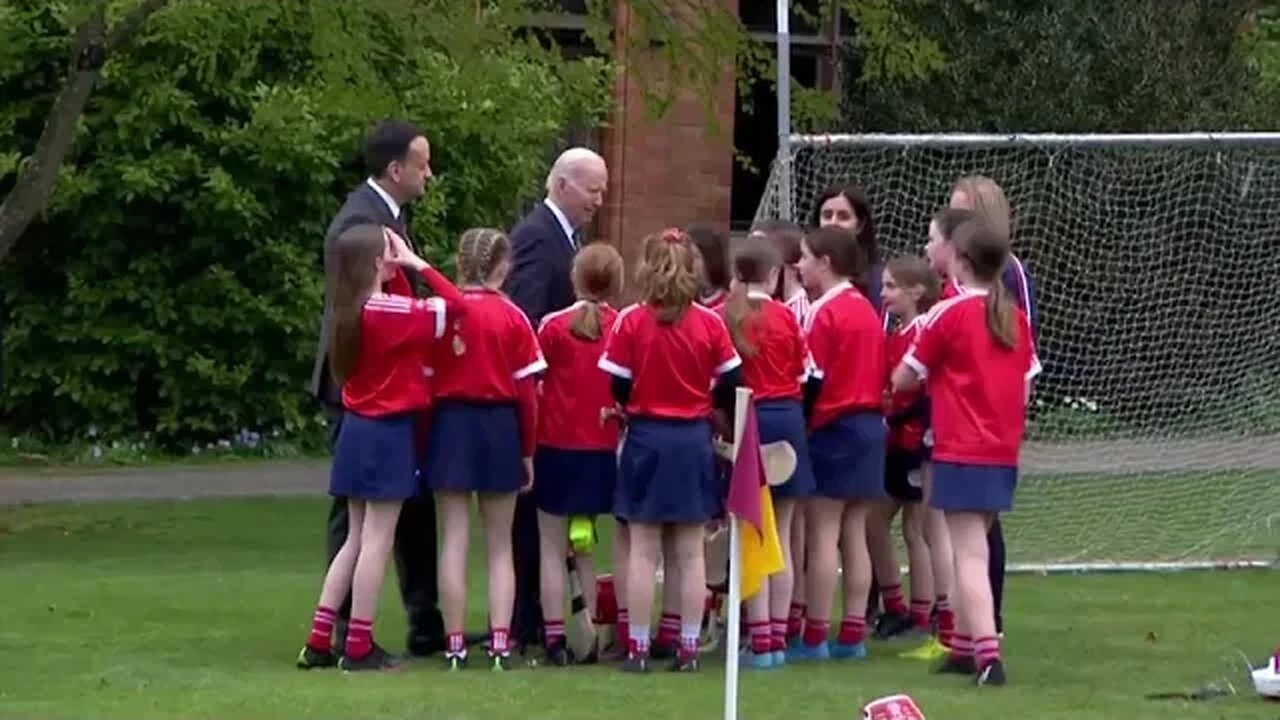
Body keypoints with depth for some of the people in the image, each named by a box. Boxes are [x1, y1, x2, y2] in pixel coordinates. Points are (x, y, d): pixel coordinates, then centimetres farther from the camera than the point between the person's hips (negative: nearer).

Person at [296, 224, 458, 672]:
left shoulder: (348, 313, 5)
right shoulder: (389, 312, -16)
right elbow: (456, 309, -18)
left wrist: (407, 269, 4)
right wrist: (418, 264, -8)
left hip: (357, 430, 8)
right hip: (388, 433, -8)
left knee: (356, 539, 14)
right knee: (376, 542, -3)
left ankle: (319, 642, 13)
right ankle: (359, 648, -1)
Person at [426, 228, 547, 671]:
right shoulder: (512, 319, -6)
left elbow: (424, 381, -4)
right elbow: (526, 392, -4)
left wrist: (424, 441, 6)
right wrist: (527, 451, 6)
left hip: (450, 424, 0)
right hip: (499, 426, 0)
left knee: (454, 540, 4)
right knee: (499, 545, 9)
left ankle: (455, 645, 2)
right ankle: (500, 643, 2)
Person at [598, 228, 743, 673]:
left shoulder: (631, 322, -9)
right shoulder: (710, 323, -4)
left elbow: (615, 386, -7)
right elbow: (732, 385, -1)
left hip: (646, 439, -2)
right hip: (694, 440, 2)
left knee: (643, 550, 4)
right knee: (691, 553, 8)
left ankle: (638, 649, 3)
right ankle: (688, 648, 9)